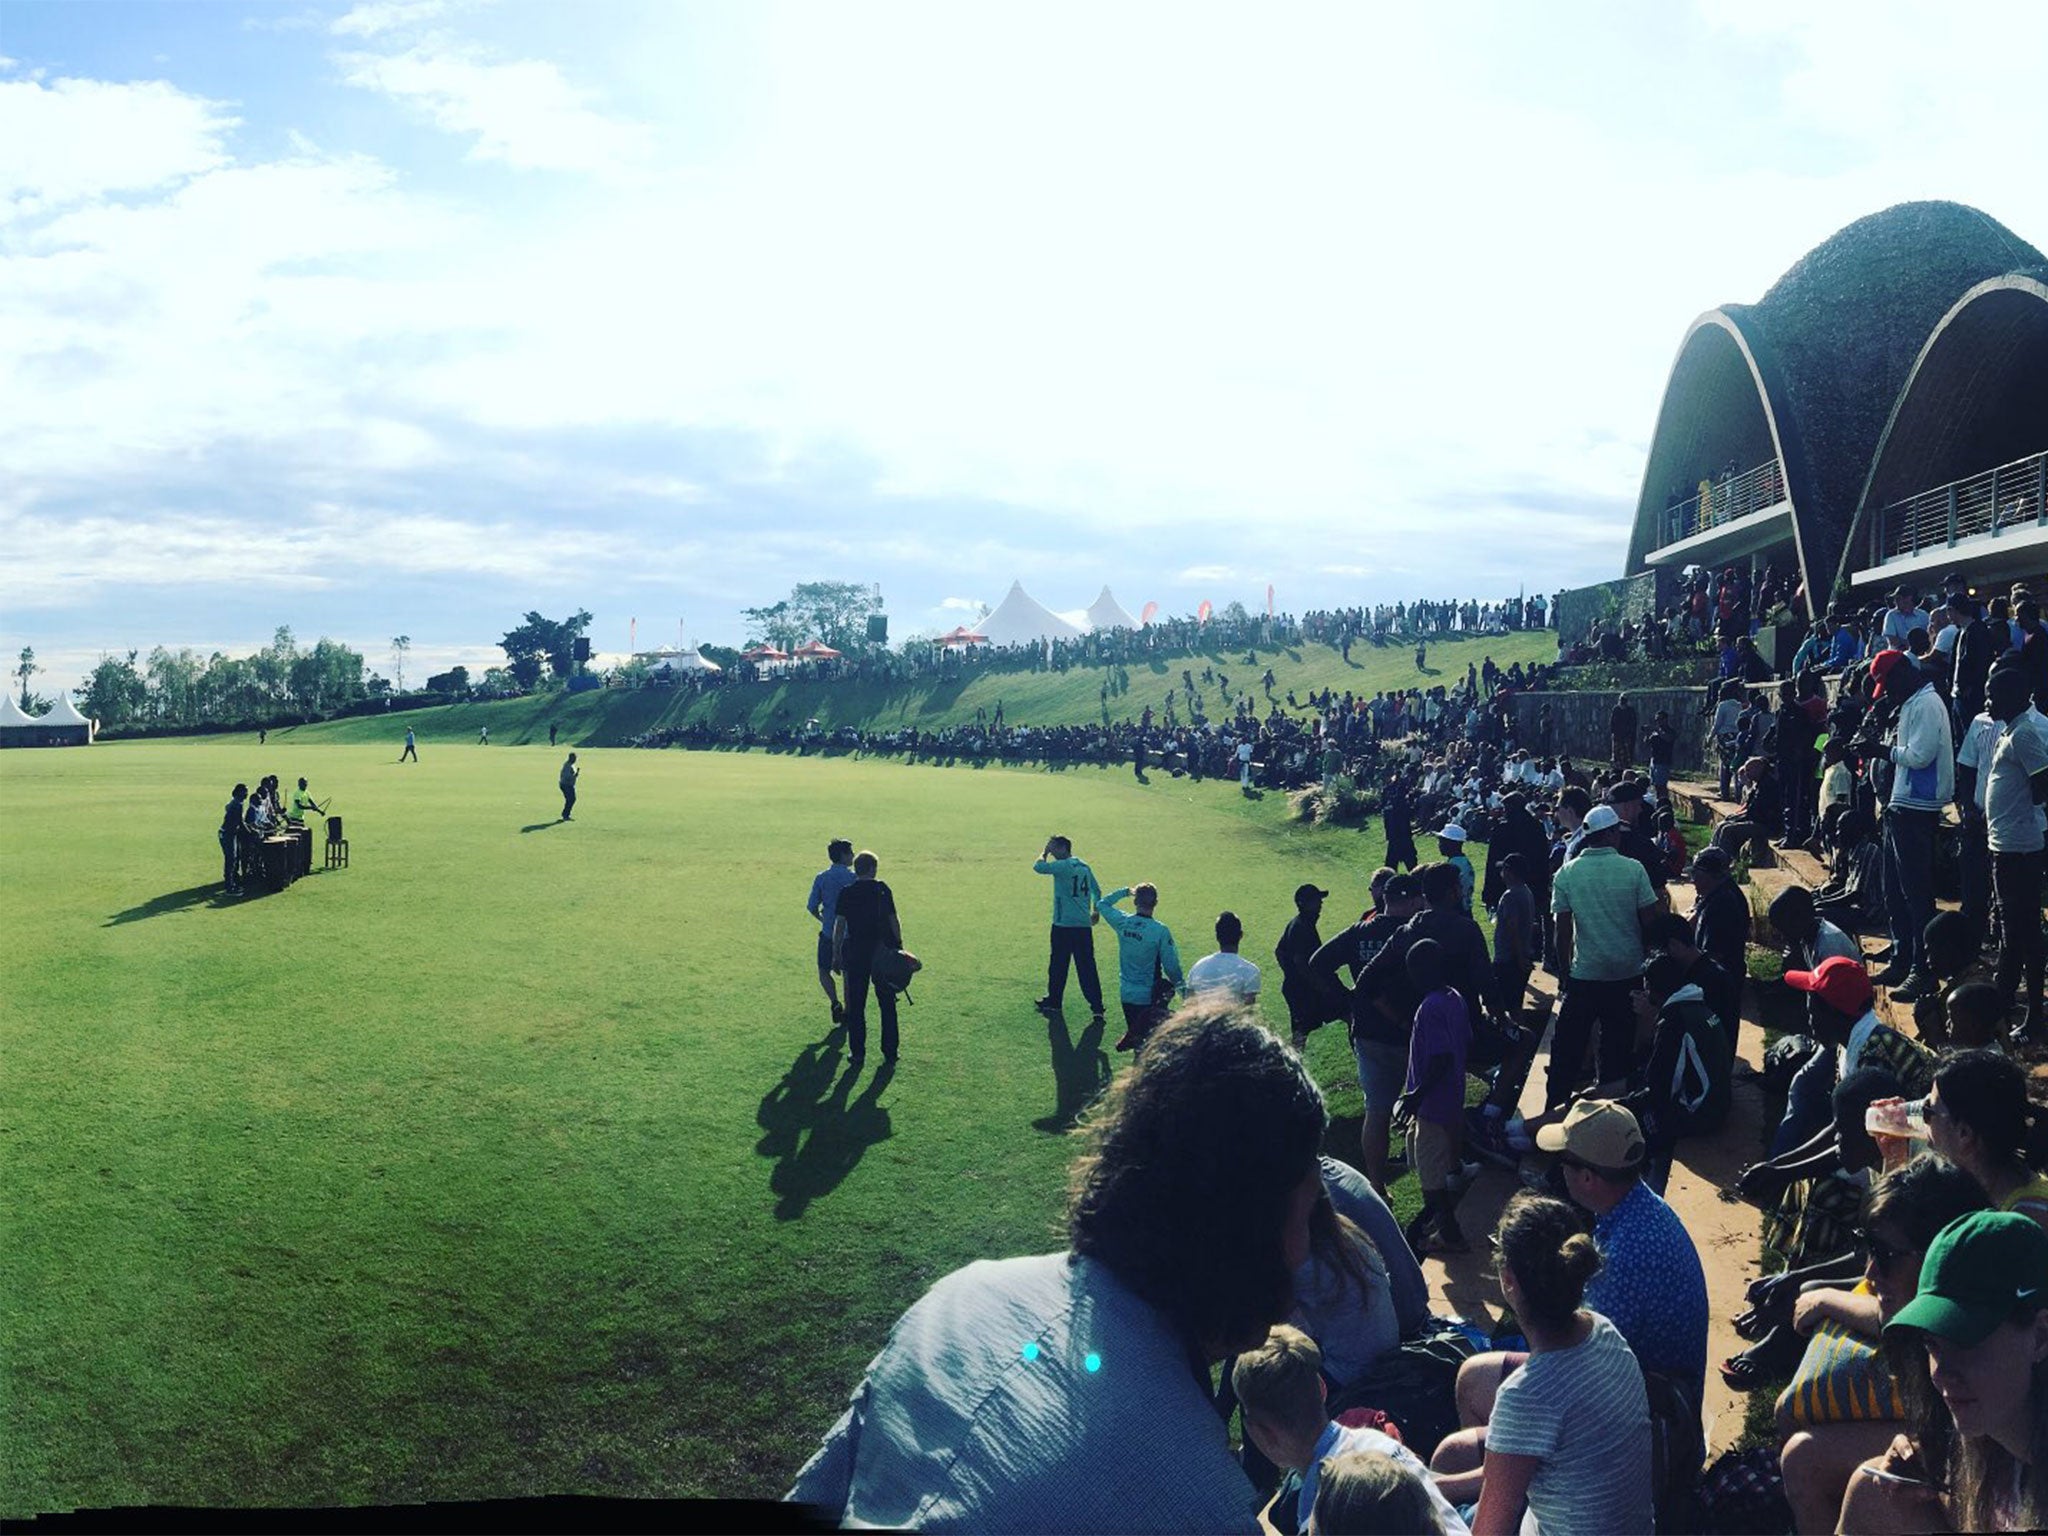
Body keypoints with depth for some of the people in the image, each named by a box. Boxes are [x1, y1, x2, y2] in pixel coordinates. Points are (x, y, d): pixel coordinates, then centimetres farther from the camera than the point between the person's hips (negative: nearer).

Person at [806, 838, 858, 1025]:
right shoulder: (852, 878, -10)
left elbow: (811, 906, -1)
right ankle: (847, 1012, 16)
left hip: (828, 933, 1)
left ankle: (835, 1003, -3)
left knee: (824, 971, 15)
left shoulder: (821, 878, -2)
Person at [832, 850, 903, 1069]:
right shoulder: (883, 890, -4)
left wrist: (836, 954, 1)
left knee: (856, 1006, 8)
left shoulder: (846, 893, -4)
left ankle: (857, 1053, 9)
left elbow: (839, 925, -5)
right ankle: (890, 1053, 15)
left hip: (856, 953, 0)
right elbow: (894, 921, -4)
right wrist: (900, 947, 4)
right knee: (887, 1005, 11)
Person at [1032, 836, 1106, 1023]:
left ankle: (1053, 1002, 21)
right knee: (1087, 967, 4)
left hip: (1063, 925, -6)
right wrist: (1095, 912, 32)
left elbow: (1038, 867, -21)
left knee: (1058, 966, 9)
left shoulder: (1063, 866, -13)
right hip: (1084, 925, 6)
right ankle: (1096, 1006, -2)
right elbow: (1097, 891, 19)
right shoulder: (1084, 867, 10)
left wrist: (1045, 853, -2)